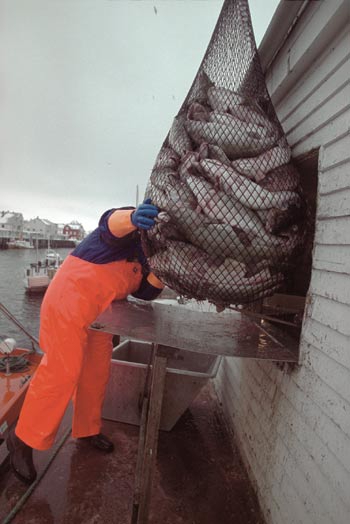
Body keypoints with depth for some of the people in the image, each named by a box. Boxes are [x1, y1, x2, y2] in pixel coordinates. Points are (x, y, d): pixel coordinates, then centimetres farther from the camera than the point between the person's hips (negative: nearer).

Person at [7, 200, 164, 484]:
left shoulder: (148, 253, 15)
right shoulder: (134, 233, -12)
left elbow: (145, 291, 5)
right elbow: (113, 223, -38)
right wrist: (132, 219, -61)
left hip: (100, 310, 10)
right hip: (71, 298, -9)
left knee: (97, 372, 14)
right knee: (62, 372, -8)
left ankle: (87, 429, 33)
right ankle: (23, 438, 11)